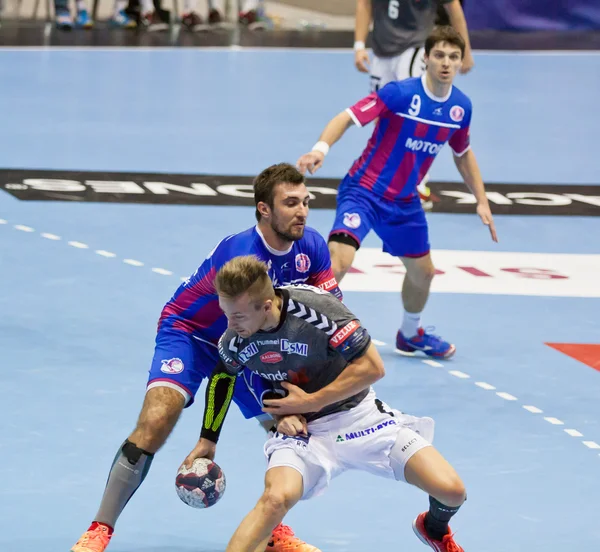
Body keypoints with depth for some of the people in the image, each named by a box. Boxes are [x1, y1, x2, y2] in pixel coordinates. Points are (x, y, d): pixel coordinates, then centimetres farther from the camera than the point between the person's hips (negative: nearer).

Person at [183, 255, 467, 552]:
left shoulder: (316, 307, -25)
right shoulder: (234, 342, -12)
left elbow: (372, 366, -18)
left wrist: (310, 402, -17)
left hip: (358, 414, -1)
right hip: (301, 428, 1)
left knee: (451, 491, -10)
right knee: (276, 498, -34)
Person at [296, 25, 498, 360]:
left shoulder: (461, 106, -3)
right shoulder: (400, 93, -22)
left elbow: (463, 153, 15)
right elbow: (348, 117, -28)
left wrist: (482, 201, 13)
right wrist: (321, 148, -46)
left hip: (404, 201, 7)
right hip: (364, 191, -7)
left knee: (423, 271, 20)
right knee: (339, 261, -26)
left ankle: (410, 334, 49)